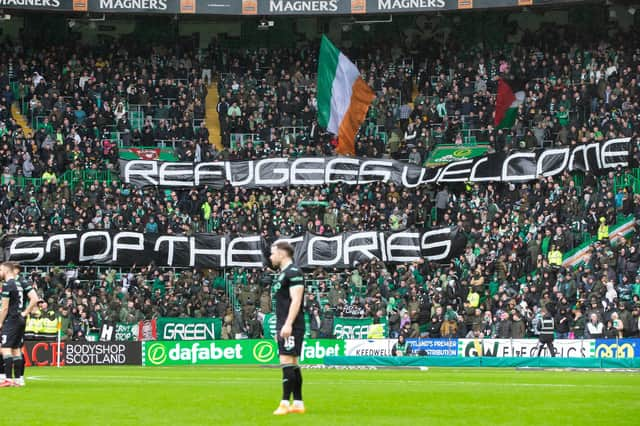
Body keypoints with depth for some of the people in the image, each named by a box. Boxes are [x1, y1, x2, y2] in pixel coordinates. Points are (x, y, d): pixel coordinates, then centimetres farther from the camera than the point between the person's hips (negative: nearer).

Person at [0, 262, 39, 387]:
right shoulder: (22, 284, 12)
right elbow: (35, 299, 6)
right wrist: (25, 313, 7)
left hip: (11, 320, -8)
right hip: (21, 320, 8)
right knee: (16, 350, 11)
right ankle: (19, 379, 11)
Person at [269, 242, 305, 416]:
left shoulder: (293, 272, -11)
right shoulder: (281, 274, 19)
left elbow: (296, 300, -19)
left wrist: (288, 324, -25)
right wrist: (279, 328, 23)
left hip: (291, 327, -10)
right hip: (283, 327, 10)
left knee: (287, 362, -12)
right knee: (292, 364, 9)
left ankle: (285, 403, -14)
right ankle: (298, 403, 12)